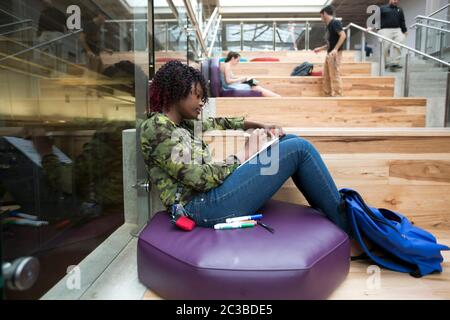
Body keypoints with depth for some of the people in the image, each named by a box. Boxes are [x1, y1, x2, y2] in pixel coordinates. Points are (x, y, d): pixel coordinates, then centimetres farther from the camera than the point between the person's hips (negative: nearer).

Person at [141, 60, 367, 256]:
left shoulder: (182, 124, 18)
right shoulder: (156, 128, -10)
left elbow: (219, 123, 29)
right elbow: (199, 178, -19)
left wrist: (261, 126, 15)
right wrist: (244, 155, -8)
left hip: (209, 195, 10)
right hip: (204, 206, -10)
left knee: (289, 140, 9)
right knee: (300, 148, -9)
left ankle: (330, 213, 11)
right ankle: (346, 226, 5)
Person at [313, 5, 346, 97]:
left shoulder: (335, 22, -8)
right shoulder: (328, 25, 19)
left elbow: (343, 35, -19)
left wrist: (335, 49, -26)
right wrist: (320, 48, 25)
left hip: (335, 54, -10)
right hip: (329, 54, 10)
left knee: (335, 76, -9)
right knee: (326, 76, 11)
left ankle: (337, 96, -6)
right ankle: (328, 96, 17)